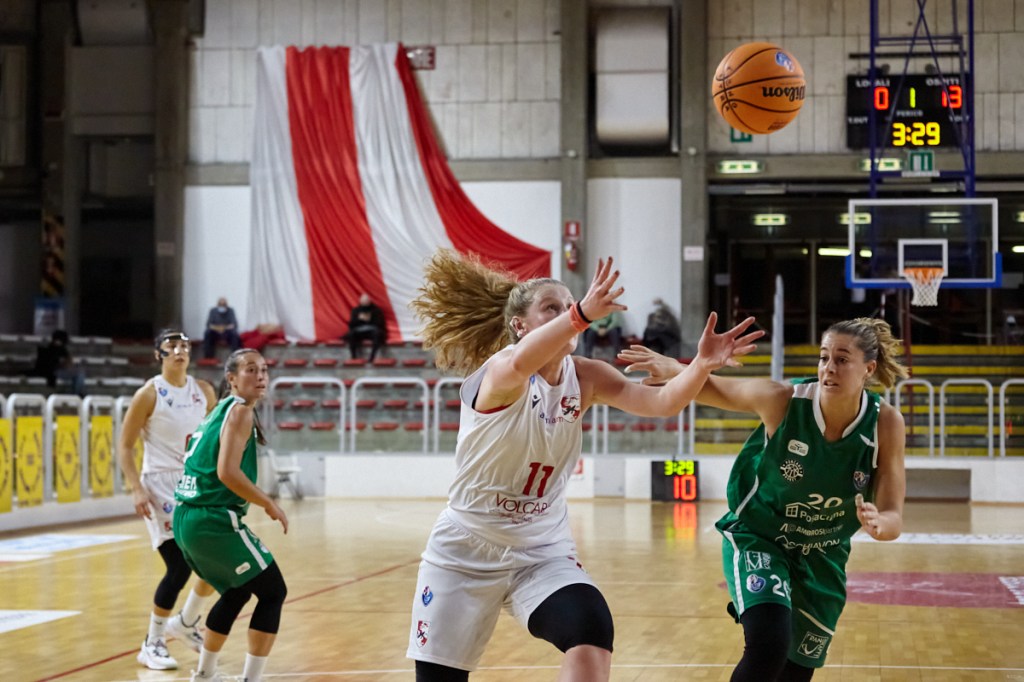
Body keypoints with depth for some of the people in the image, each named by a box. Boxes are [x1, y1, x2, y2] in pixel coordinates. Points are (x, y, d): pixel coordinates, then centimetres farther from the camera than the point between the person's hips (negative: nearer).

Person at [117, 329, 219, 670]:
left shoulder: (203, 391, 5)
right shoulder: (149, 394, -9)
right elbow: (125, 446, -7)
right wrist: (137, 489, -16)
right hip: (161, 485, -6)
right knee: (179, 568, -12)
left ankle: (186, 622, 26)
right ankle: (152, 643, 4)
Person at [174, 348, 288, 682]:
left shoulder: (220, 410, 17)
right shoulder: (240, 411, -10)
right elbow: (227, 472, -21)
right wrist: (269, 504, -12)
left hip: (187, 518, 9)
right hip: (213, 520, -9)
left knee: (237, 592, 26)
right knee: (273, 592, 0)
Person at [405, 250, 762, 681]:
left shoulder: (585, 378, -2)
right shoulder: (497, 373, -19)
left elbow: (661, 402, -16)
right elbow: (520, 364, -44)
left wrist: (702, 365, -37)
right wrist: (581, 314, -62)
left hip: (542, 552, 4)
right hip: (465, 550, -3)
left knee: (592, 635, -25)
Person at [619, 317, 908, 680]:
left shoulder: (885, 422, -18)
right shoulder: (782, 400, -23)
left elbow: (893, 516, -17)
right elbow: (713, 389, -8)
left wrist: (878, 524, -41)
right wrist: (673, 369, -29)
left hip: (821, 559, 3)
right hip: (757, 539, -3)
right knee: (769, 644, -29)